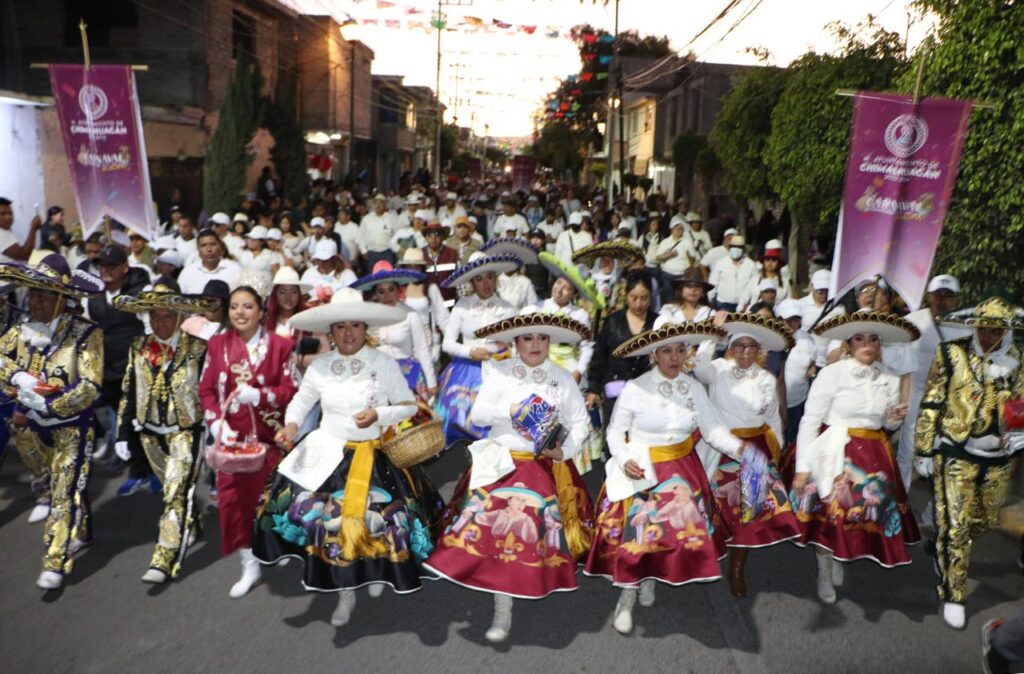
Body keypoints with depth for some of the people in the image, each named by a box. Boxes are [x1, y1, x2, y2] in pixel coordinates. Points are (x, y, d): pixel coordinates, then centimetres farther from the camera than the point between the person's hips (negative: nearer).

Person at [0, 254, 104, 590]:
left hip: (73, 426, -6)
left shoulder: (85, 333, -19)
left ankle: (56, 563, 3)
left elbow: (89, 388, -22)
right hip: (34, 421, 6)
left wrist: (42, 407, -24)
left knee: (65, 492, -3)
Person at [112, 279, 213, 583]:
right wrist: (123, 433, 6)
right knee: (171, 489, 20)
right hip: (150, 433, 5)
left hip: (185, 432, -5)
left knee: (177, 493, -11)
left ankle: (165, 561, -9)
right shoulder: (138, 348, 3)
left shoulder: (197, 348, -10)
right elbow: (128, 393, 8)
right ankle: (192, 524, 44)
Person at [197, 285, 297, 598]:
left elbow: (290, 389, -6)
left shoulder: (279, 345, -2)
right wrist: (217, 423, -9)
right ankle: (249, 564, 13)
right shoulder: (217, 344, 5)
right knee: (232, 497, 0)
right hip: (232, 435, 2)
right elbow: (206, 390, 5)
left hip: (268, 434, -2)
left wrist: (258, 395, -22)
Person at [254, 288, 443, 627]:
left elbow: (409, 406, -3)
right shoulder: (320, 365, -1)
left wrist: (379, 414, -19)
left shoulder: (385, 364, -8)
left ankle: (378, 570, 31)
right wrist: (291, 423, -9)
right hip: (327, 452, 2)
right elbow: (302, 399, 10)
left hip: (373, 456, -2)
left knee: (377, 516, -8)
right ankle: (345, 592, 20)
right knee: (327, 518, -4)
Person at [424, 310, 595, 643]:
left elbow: (579, 422, 3)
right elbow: (477, 415, -4)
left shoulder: (562, 378, 3)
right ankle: (503, 612, 4)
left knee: (540, 530, 1)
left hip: (547, 469, 1)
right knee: (500, 532, -7)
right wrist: (509, 410, -18)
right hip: (503, 465, -1)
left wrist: (565, 450, -13)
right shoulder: (499, 373, 0)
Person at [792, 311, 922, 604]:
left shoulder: (890, 379, 3)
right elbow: (809, 421, -14)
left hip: (874, 454, 5)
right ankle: (825, 574, 26)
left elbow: (886, 424, 15)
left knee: (871, 508, 11)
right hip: (835, 453, -5)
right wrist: (802, 467, -17)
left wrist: (895, 420, -10)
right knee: (829, 513, 4)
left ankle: (838, 562, 37)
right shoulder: (831, 373, -13)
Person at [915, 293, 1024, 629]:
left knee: (984, 520, 18)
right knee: (954, 525, -2)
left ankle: (947, 551, 47)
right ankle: (953, 595, 11)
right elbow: (931, 404, -4)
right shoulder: (951, 354, -6)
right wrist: (925, 450, -4)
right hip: (956, 455, -4)